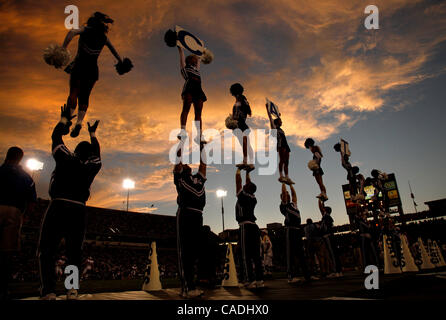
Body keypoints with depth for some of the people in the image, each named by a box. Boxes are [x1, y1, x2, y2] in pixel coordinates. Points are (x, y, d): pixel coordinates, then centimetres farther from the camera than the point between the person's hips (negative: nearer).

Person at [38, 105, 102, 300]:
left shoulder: (65, 159, 2)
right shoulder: (93, 166, 9)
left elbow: (56, 137, 15)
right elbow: (96, 152, 30)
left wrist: (64, 119, 28)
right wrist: (92, 134, 42)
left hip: (58, 207, -3)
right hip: (79, 211, 3)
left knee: (47, 250, 0)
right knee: (74, 253, 12)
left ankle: (48, 291, -12)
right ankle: (72, 289, 2)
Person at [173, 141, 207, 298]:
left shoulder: (198, 178, 27)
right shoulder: (179, 176, 13)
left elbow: (203, 164, 32)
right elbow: (178, 158, 11)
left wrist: (201, 149, 35)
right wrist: (182, 142, 18)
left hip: (197, 215, 6)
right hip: (185, 213, -6)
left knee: (194, 250, 6)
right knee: (184, 251, -8)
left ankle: (190, 285, 13)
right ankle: (187, 288, -10)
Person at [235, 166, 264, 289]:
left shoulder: (242, 195, -2)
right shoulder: (253, 198, 15)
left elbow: (238, 180, 6)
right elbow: (250, 184, 29)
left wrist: (239, 169, 19)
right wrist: (247, 173, 36)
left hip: (245, 227, -7)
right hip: (254, 226, 7)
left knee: (246, 255, -7)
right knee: (256, 255, 7)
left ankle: (250, 281, -10)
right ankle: (259, 280, 7)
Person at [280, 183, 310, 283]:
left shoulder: (293, 204, 23)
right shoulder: (283, 205, 3)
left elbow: (294, 193, 26)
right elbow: (284, 192, -3)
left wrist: (290, 184, 31)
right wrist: (283, 182, 6)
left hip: (298, 230, 8)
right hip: (290, 230, -7)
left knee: (300, 253, 10)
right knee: (291, 253, -8)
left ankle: (307, 275, 14)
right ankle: (291, 276, -8)